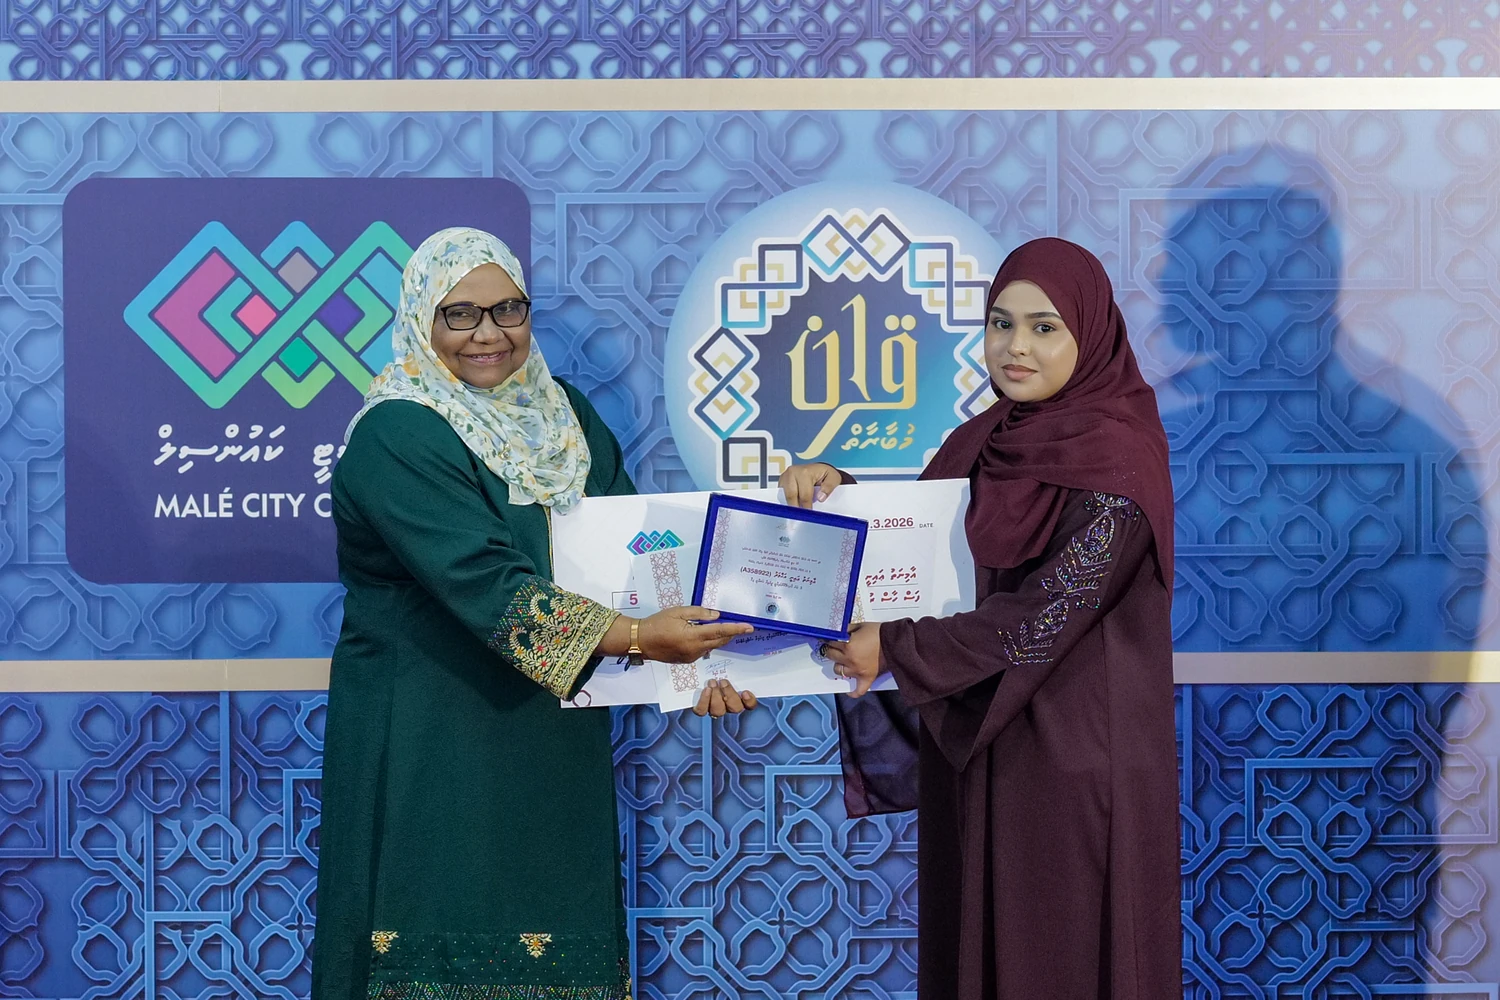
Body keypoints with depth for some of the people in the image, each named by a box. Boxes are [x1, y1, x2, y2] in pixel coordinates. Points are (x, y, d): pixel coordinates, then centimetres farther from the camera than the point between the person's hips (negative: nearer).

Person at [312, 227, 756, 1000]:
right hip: (433, 749, -6)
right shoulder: (396, 436, -13)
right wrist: (636, 636, -32)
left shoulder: (561, 412, 9)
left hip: (556, 736, 6)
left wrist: (688, 654, -13)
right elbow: (485, 586, -24)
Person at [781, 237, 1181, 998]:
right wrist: (835, 492, -5)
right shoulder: (981, 442, 8)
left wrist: (895, 649, -16)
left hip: (1076, 761, -7)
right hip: (974, 751, 7)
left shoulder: (1116, 461, -14)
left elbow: (1052, 606, -20)